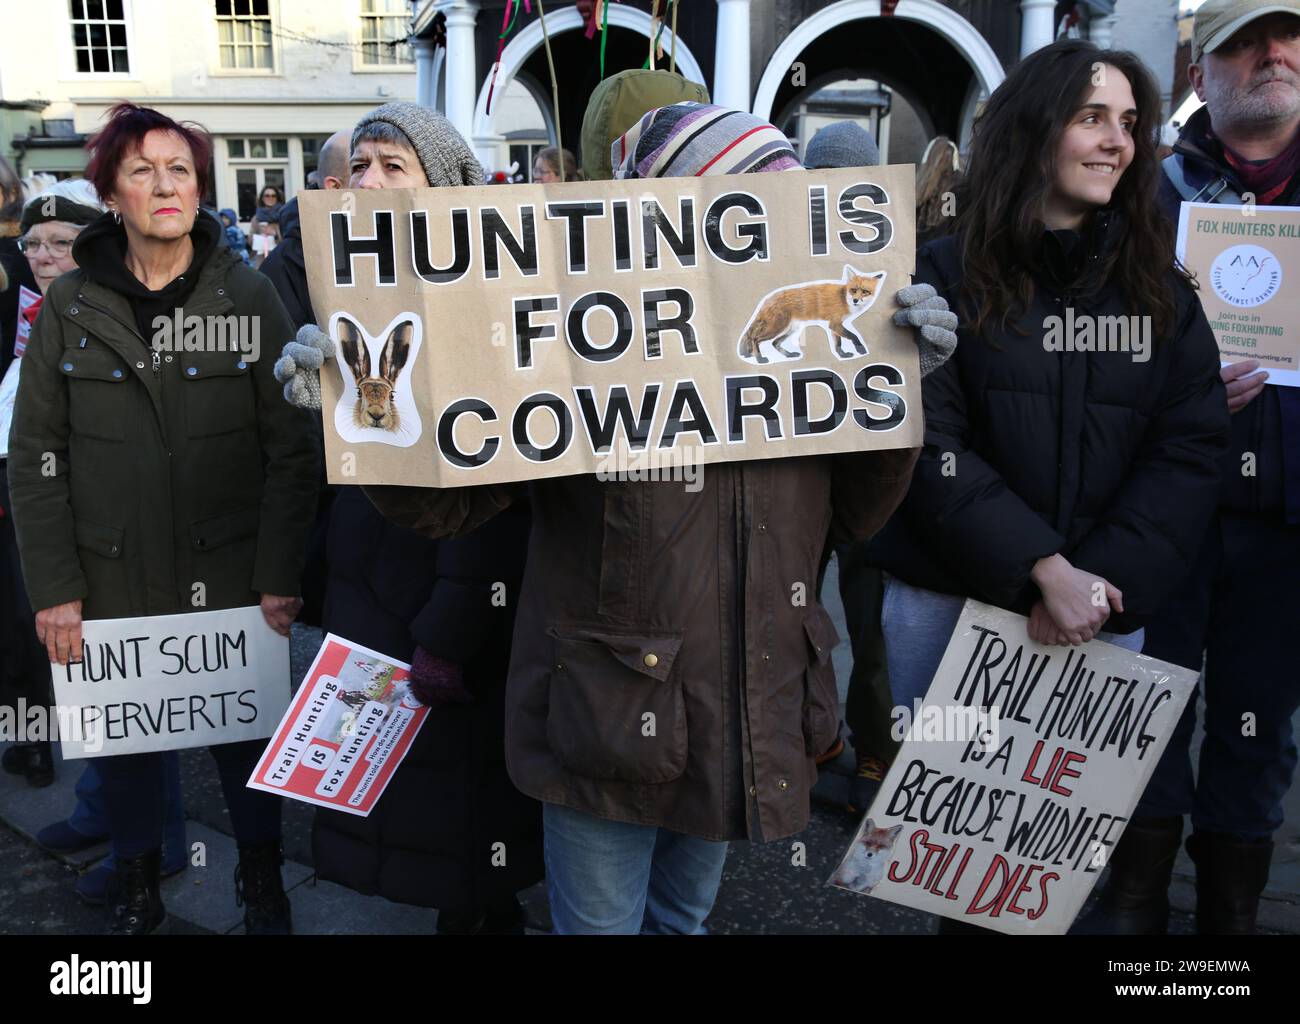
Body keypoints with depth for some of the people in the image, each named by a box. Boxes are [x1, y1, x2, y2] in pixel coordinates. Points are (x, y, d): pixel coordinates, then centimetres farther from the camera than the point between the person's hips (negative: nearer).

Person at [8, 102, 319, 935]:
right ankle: (138, 888, 35)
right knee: (123, 737, 13)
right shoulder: (69, 307, 1)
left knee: (245, 731, 11)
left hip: (230, 577, -1)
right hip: (113, 582, 2)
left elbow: (293, 449, -6)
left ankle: (262, 881, 33)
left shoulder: (249, 296, -3)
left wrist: (280, 576, -11)